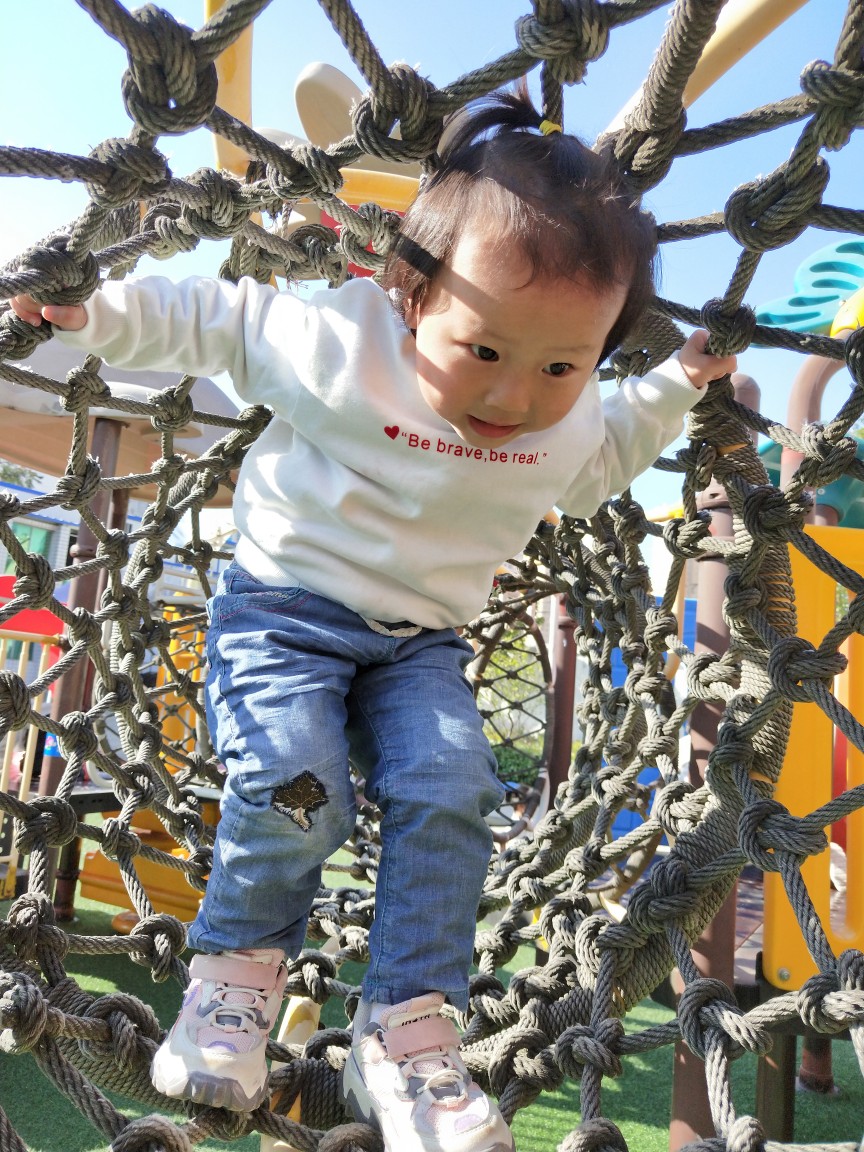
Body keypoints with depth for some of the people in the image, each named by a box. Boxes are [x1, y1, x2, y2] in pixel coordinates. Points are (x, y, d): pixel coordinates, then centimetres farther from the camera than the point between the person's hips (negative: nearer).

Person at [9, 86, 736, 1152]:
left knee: (450, 789, -19)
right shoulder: (335, 339, -15)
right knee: (297, 786, -24)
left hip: (418, 643, 4)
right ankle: (239, 966, 8)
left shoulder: (568, 424, -1)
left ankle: (407, 1034, -1)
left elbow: (593, 471, 23)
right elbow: (215, 320, 2)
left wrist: (674, 390, 14)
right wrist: (95, 313, -3)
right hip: (285, 604, -3)